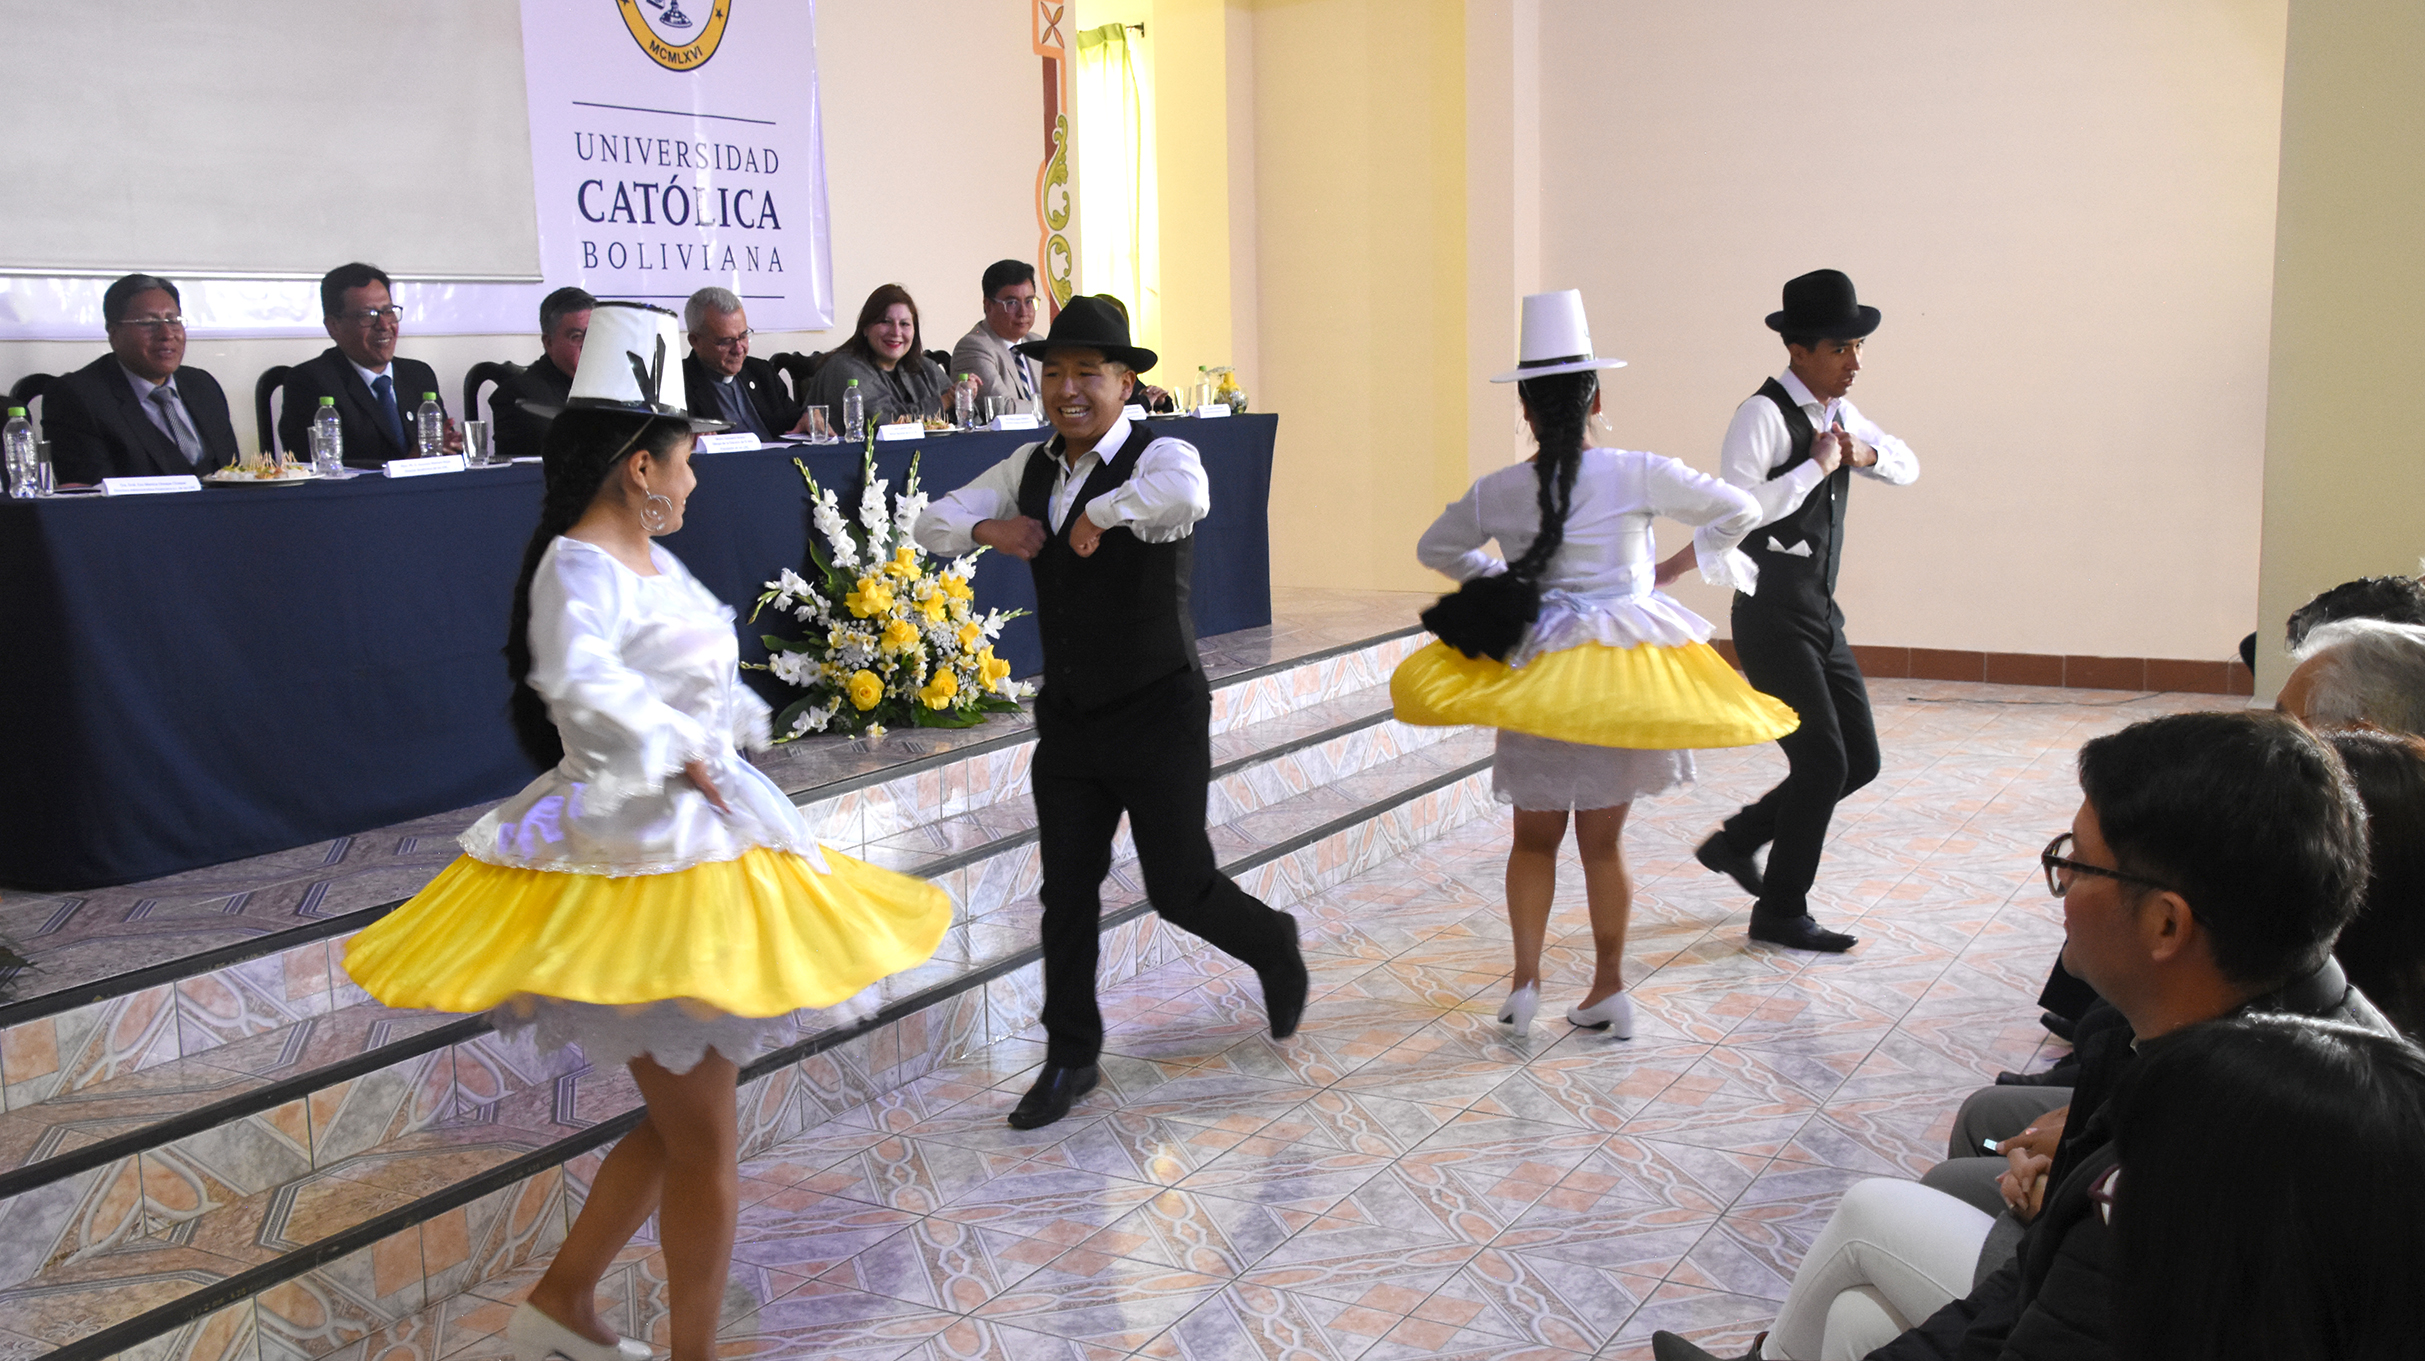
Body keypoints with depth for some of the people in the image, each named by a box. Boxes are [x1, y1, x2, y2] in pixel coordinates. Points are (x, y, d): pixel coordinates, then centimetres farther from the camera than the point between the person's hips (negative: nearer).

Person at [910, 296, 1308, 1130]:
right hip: (1069, 717, 6)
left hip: (1158, 715, -6)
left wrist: (1100, 512, -29)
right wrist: (986, 528, -13)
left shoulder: (1160, 456, -16)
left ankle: (1273, 947, 34)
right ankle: (1070, 1059, 23)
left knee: (1179, 887, 1)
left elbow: (1187, 495, -41)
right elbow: (931, 523, 7)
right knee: (1066, 890, 8)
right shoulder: (1029, 468, 6)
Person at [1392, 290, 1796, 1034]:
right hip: (1625, 670, 0)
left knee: (1534, 838, 15)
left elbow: (1435, 549, 15)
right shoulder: (1637, 474, -9)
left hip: (1535, 672, 1)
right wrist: (1686, 564, 9)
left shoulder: (1496, 491, -2)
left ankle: (1526, 979, 5)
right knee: (1602, 839, 12)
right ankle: (1608, 989, 20)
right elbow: (1739, 511, -4)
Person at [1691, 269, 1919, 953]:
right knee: (1822, 760, -7)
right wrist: (1817, 466, -20)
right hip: (1772, 617, -9)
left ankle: (1735, 842, 26)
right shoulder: (1763, 414, -15)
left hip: (1821, 614, 9)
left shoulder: (1840, 413, 12)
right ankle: (1780, 911, 10)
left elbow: (1907, 467, 23)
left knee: (1859, 758, 10)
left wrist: (1867, 453, 2)